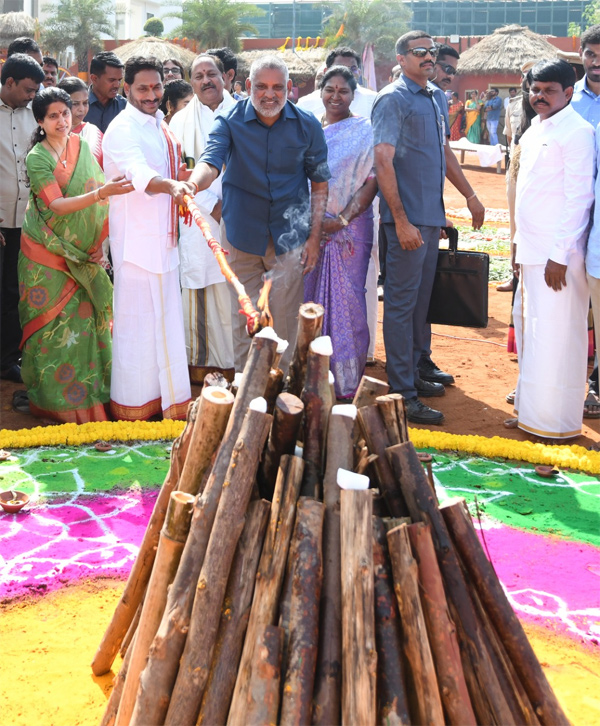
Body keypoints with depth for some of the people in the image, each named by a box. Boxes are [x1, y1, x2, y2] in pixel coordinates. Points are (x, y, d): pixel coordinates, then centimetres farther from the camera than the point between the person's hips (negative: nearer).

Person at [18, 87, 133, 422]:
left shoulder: (82, 146, 3)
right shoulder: (37, 158, -11)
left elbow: (100, 188, 7)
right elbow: (56, 205, -22)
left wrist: (96, 245, 1)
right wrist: (100, 193, -35)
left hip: (81, 253, 4)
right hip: (47, 253, -4)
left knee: (82, 318, 3)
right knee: (50, 324, 2)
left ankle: (85, 391, 14)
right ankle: (50, 395, 14)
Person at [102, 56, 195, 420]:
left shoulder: (160, 125, 14)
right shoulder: (123, 130, -15)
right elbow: (140, 175, -34)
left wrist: (181, 190, 9)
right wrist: (173, 185, -51)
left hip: (163, 236, 9)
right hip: (136, 238, -8)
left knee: (164, 317, 15)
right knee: (137, 319, -2)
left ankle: (165, 396, 27)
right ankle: (133, 403, 9)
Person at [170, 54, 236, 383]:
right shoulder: (181, 121, 10)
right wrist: (212, 205, -10)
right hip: (197, 219, 0)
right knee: (198, 291, -2)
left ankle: (233, 360, 5)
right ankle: (200, 359, 7)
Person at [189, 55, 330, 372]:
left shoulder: (307, 126, -1)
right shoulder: (229, 122, -5)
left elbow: (319, 183, 5)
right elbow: (211, 162, -21)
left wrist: (314, 235, 0)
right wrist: (192, 185, -45)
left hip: (288, 237, 0)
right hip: (242, 235, 0)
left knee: (284, 320, 4)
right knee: (244, 319, 8)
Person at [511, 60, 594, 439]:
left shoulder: (576, 132, -11)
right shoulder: (535, 130, 16)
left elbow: (579, 196, -16)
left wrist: (560, 255, -19)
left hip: (556, 254, -9)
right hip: (532, 251, 9)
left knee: (554, 335, -4)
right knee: (528, 331, 14)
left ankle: (556, 421, 5)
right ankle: (530, 411, 26)